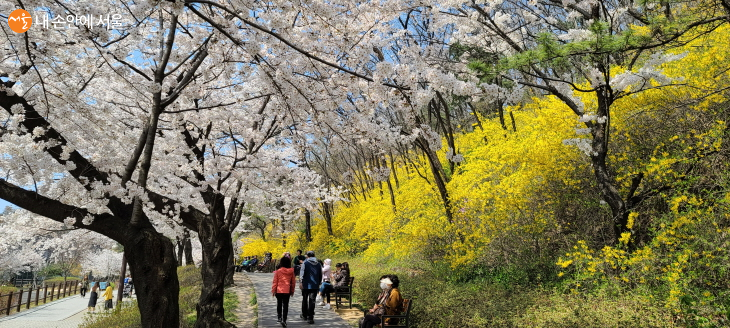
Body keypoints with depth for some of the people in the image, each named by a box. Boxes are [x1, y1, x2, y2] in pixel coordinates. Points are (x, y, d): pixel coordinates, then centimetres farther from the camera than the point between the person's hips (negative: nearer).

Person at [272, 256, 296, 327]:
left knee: (279, 304, 20)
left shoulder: (278, 271, -6)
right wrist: (292, 291, 17)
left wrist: (273, 291, 6)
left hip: (279, 291, 0)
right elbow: (293, 282, 6)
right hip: (287, 291, 0)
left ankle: (279, 317, 30)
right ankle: (284, 320, -8)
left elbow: (275, 282, -4)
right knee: (285, 305, 1)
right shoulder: (291, 271, -1)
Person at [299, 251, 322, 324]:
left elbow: (302, 273, -13)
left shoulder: (305, 263, -4)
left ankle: (304, 315, 30)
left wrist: (300, 282, -15)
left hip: (306, 285, -2)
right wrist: (318, 283, 22)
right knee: (312, 301, 2)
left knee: (305, 300, 16)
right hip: (315, 286, 2)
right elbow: (320, 275, 13)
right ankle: (310, 318, -3)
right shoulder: (318, 264, 8)